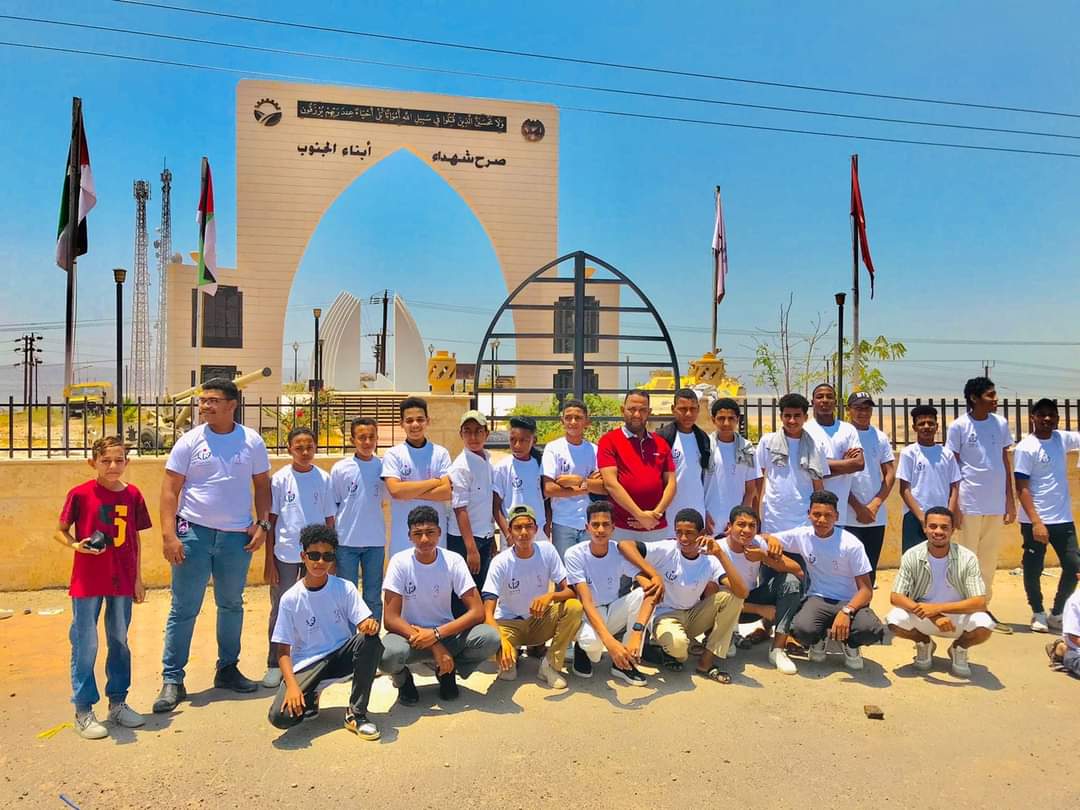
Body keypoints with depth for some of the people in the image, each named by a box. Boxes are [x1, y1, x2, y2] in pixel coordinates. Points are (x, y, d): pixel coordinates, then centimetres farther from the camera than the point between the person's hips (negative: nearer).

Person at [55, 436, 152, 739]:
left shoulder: (132, 494, 1)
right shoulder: (80, 494, -8)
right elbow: (60, 531, 1)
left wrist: (138, 578, 8)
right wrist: (75, 544, -20)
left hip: (122, 581, 3)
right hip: (87, 581, -3)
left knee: (119, 642, 13)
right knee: (85, 645, 3)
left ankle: (118, 703, 27)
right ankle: (83, 711, 15)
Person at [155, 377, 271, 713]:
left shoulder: (251, 441, 1)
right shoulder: (190, 441, -3)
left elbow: (262, 485, 7)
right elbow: (170, 489, -4)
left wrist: (262, 524, -3)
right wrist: (169, 534, -12)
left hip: (237, 536, 2)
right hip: (194, 533, -2)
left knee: (232, 606, 15)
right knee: (183, 609, 2)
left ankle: (227, 670, 29)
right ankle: (172, 680, 12)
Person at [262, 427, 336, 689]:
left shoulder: (323, 479, 1)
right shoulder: (280, 479, -2)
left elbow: (329, 520, 5)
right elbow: (271, 521, 0)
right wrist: (269, 561, -3)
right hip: (285, 554, -1)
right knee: (281, 610, 6)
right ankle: (274, 665, 17)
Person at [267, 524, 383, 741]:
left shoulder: (345, 588, -5)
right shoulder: (290, 599, -7)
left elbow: (365, 623, -11)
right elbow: (283, 649, -6)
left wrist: (371, 624, -37)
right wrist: (292, 685, -22)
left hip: (342, 655, 1)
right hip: (307, 664, -1)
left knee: (370, 638, -31)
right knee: (280, 716, -27)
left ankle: (356, 713, -15)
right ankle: (309, 699, 11)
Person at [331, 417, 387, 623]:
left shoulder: (383, 467, -1)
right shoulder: (340, 469, -3)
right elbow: (331, 507, 2)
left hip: (375, 541, 1)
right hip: (346, 541, -1)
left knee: (373, 597, 11)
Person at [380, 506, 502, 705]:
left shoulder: (453, 561, -11)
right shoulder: (399, 562, -14)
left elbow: (477, 612, -15)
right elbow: (391, 619, -17)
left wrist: (436, 634, -27)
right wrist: (436, 648, -25)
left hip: (445, 632, 2)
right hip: (409, 633, -2)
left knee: (490, 638, -26)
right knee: (387, 654, -36)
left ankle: (448, 672, 5)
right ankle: (403, 678, 3)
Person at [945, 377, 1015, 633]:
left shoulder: (1001, 424, 8)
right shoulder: (959, 427, -5)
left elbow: (1006, 463, 12)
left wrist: (1010, 499, 9)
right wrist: (953, 505, -7)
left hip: (998, 504, 4)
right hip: (971, 503, -4)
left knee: (989, 558, 11)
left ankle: (985, 607, 21)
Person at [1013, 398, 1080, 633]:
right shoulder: (1026, 448, -12)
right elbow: (1022, 489, -14)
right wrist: (1036, 522, -20)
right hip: (1035, 521, -5)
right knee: (1033, 570, 4)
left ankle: (1057, 614, 22)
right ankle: (1038, 613, 24)